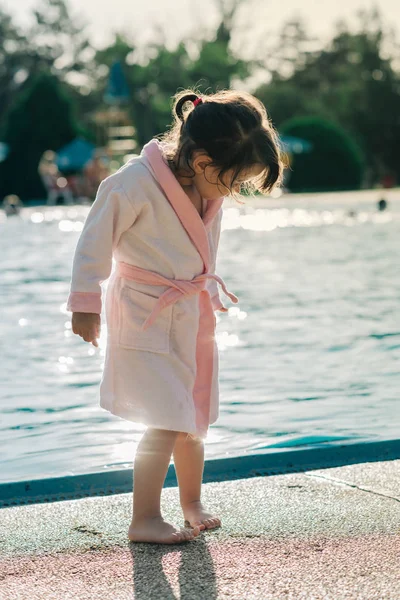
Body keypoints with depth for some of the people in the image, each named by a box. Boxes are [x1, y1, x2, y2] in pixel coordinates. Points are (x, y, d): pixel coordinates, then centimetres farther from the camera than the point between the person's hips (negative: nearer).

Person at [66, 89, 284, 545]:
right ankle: (144, 520, 2)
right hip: (144, 317, -7)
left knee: (192, 421, 15)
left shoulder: (210, 189, -1)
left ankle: (192, 503, 34)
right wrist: (85, 302, -13)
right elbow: (96, 239, -18)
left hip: (191, 315, 7)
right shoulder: (136, 183, -25)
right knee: (166, 422, -11)